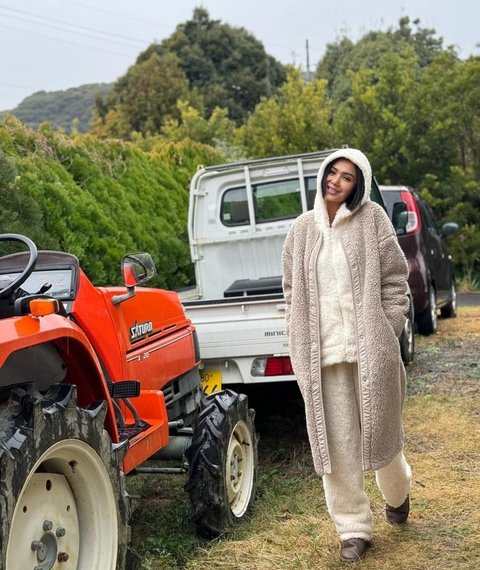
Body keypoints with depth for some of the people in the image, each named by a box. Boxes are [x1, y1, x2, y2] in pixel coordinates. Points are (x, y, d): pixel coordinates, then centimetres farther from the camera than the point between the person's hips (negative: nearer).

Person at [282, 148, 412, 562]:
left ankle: (398, 493, 41)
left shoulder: (372, 219, 0)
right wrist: (299, 343, 6)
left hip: (370, 346, -2)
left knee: (380, 430, 10)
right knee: (336, 443, 3)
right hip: (322, 352, 2)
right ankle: (354, 528, 16)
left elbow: (395, 280, 0)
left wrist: (387, 335, -4)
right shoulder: (303, 229, 8)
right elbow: (293, 291, 13)